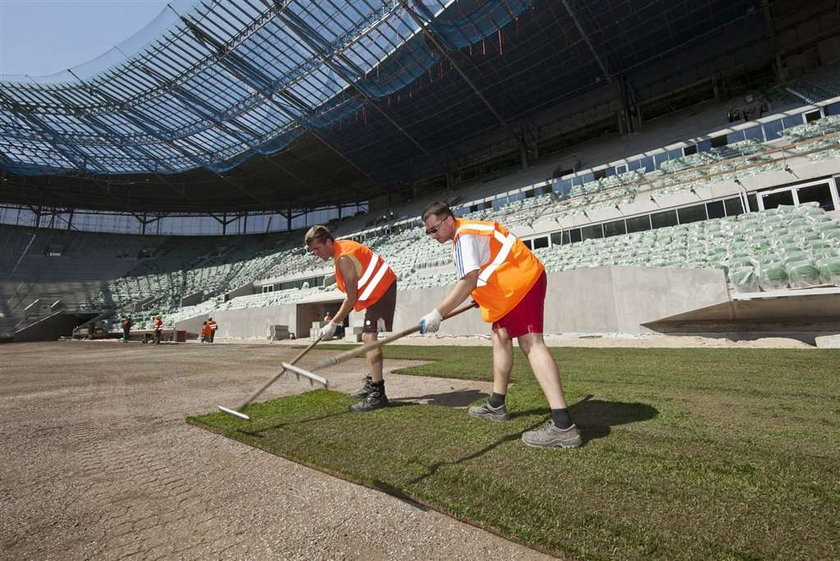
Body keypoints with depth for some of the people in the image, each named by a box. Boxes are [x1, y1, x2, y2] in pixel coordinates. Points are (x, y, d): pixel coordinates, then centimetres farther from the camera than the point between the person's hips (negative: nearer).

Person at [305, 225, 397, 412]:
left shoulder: (343, 259, -22)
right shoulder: (342, 246, 9)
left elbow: (352, 298, -21)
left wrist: (333, 323, -17)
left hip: (380, 289, -11)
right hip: (379, 289, 11)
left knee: (370, 337, -19)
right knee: (367, 337, 15)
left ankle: (377, 394, -21)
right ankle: (372, 384, 25)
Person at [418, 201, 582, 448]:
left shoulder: (464, 236, -16)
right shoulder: (468, 231, 15)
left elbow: (468, 282, -28)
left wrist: (437, 313, -30)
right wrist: (481, 296, 18)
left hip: (521, 280, -11)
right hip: (516, 282, 11)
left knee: (530, 343, -18)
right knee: (500, 337, 14)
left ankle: (563, 426, -24)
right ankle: (496, 406, 24)